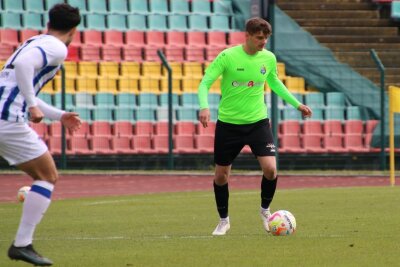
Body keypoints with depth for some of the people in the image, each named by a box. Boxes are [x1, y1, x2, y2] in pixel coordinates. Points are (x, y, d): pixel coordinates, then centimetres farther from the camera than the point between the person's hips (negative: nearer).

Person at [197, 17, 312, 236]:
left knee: (270, 169, -15)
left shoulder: (269, 58, -2)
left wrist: (297, 104, 19)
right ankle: (223, 220, 29)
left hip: (258, 121, 2)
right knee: (221, 175, 7)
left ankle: (265, 210, 14)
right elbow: (205, 83, -14)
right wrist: (204, 107, -31)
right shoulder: (227, 57, -14)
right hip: (228, 123, -2)